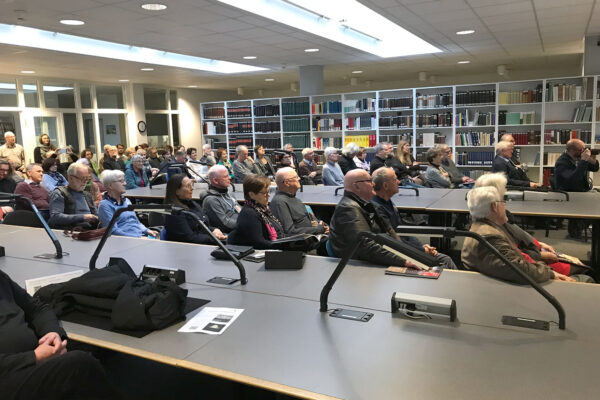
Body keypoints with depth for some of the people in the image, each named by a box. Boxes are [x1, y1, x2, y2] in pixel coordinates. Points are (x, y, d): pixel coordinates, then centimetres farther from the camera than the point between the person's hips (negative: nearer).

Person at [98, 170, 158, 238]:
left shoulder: (126, 200, 23)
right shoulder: (104, 205, -1)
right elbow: (113, 231, -11)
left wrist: (147, 231, 6)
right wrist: (137, 237, -17)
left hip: (142, 235, 8)